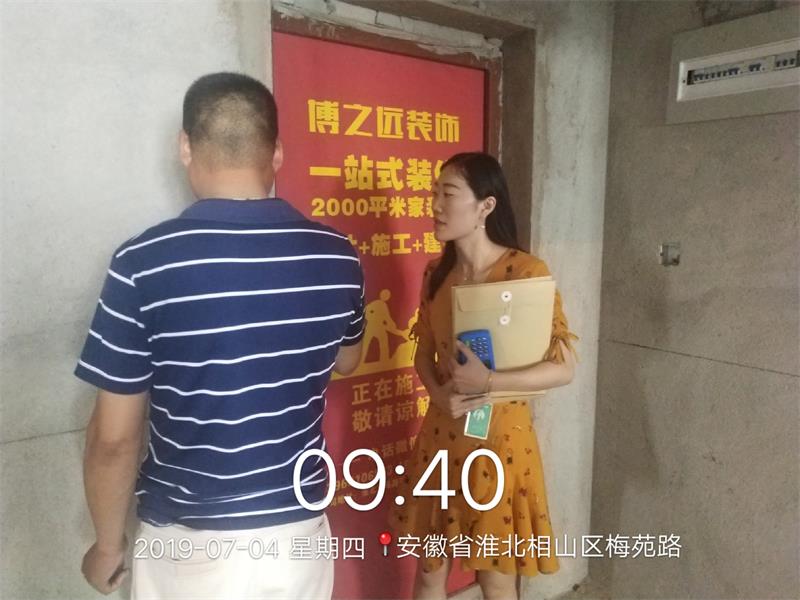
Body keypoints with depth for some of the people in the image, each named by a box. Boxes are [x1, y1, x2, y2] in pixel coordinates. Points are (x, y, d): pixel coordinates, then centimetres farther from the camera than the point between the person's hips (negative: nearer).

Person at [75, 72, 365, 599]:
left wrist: (108, 543, 4)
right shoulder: (338, 256, -10)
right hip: (300, 529, 3)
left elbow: (114, 438, -12)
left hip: (190, 542, -2)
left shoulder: (144, 263, -19)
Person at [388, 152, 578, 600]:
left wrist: (488, 382, -26)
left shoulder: (526, 271, -15)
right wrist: (440, 393, -12)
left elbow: (565, 367, -16)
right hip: (442, 433, 5)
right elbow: (424, 354, 8)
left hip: (498, 436, -5)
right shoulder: (437, 273, 3)